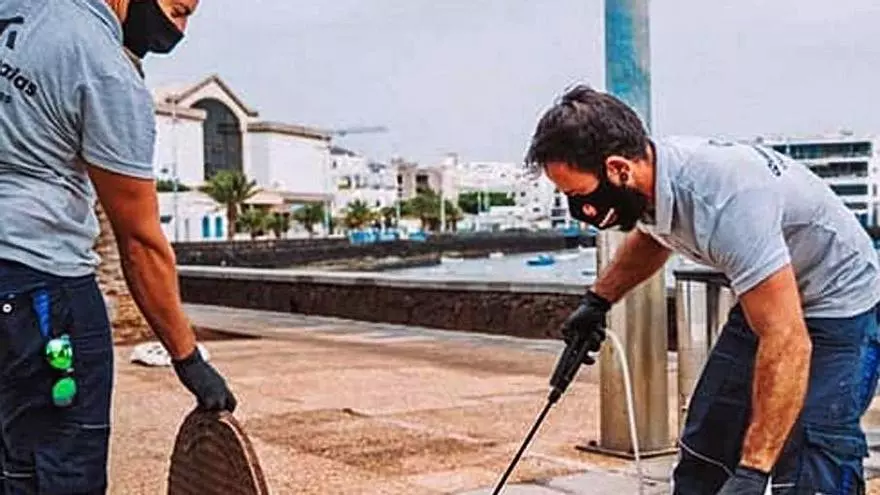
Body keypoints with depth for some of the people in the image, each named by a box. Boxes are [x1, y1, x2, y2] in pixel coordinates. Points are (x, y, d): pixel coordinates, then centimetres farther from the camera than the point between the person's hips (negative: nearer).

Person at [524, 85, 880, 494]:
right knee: (702, 451, 8)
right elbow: (649, 236, 18)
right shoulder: (650, 180, -10)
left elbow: (787, 343, -37)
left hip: (838, 304, -9)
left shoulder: (725, 202, -37)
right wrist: (597, 300, 15)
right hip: (763, 301, 9)